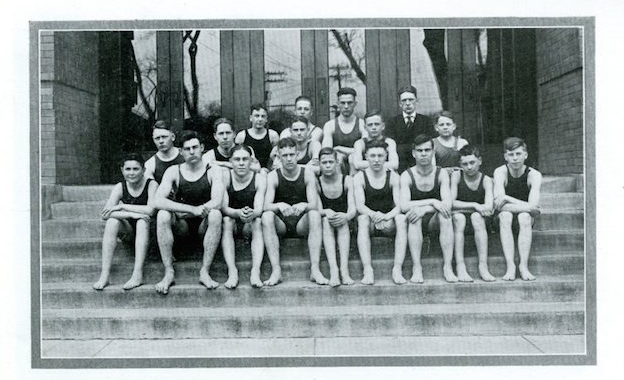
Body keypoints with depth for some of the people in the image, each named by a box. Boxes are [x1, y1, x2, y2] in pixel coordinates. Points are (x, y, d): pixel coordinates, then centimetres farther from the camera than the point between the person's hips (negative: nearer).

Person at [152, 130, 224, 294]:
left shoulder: (213, 171, -3)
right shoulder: (174, 171, -2)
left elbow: (217, 202, -19)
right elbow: (158, 201, -18)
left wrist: (193, 211, -26)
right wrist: (192, 209, -29)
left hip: (204, 225, -1)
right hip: (181, 225, 1)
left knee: (215, 214, -32)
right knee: (163, 215, -28)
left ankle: (205, 271, -28)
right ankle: (169, 272, -23)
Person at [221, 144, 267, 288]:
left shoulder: (260, 179, -10)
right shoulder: (225, 177, -11)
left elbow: (259, 209, -19)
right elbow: (223, 207, -19)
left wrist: (252, 214, -45)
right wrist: (238, 213, -41)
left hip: (249, 225, 0)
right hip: (232, 223, 0)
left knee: (258, 222, -31)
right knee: (226, 220, -32)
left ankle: (256, 271, -40)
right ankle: (232, 271, -39)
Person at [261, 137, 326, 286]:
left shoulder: (307, 174, -3)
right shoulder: (273, 176, -4)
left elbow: (314, 204, -14)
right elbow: (266, 205, -17)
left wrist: (304, 206, -38)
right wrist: (279, 206, -40)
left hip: (302, 223, 0)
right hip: (280, 223, 0)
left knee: (315, 214, -30)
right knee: (267, 216, -30)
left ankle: (315, 269, -34)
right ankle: (276, 270, -34)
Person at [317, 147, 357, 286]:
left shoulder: (347, 181, -1)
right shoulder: (316, 183, 0)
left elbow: (353, 209, -10)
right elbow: (318, 210, -8)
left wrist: (346, 216, -34)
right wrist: (327, 212, -32)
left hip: (345, 226, 0)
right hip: (325, 227, 0)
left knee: (342, 221, -32)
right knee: (326, 220, -32)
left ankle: (344, 269, -42)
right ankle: (333, 270, -45)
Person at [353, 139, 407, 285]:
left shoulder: (393, 177, 0)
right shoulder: (359, 178, -2)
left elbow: (400, 205, -10)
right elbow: (359, 205, -13)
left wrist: (387, 216, -32)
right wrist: (373, 214, -35)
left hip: (389, 220, 1)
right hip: (369, 216, -1)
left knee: (401, 219, -30)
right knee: (363, 219, -33)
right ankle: (368, 270, -41)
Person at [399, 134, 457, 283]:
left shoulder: (441, 174, -2)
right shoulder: (407, 176, -6)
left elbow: (448, 203, -16)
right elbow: (404, 206, -20)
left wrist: (424, 209, -31)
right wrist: (432, 202, -28)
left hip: (433, 221, 1)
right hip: (415, 222, -1)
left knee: (445, 215, -31)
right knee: (414, 217, -34)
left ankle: (448, 266, -29)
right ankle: (416, 268, -33)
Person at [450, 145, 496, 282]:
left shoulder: (486, 180, -5)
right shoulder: (456, 176, -5)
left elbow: (489, 207, -20)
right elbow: (451, 203, -16)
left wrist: (463, 206, -27)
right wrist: (474, 205, -24)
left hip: (478, 217, 0)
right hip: (457, 215, 0)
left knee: (477, 217, -33)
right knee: (458, 217, -34)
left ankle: (483, 266, -36)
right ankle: (460, 266, -38)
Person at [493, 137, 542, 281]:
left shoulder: (534, 175, -14)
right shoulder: (500, 172, -13)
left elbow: (533, 205, -27)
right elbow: (498, 202, -25)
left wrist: (506, 199, -25)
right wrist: (529, 207, -25)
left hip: (525, 219, 0)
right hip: (505, 218, 0)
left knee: (524, 216, -33)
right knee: (505, 216, -33)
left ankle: (524, 266, -33)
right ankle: (510, 266, -37)